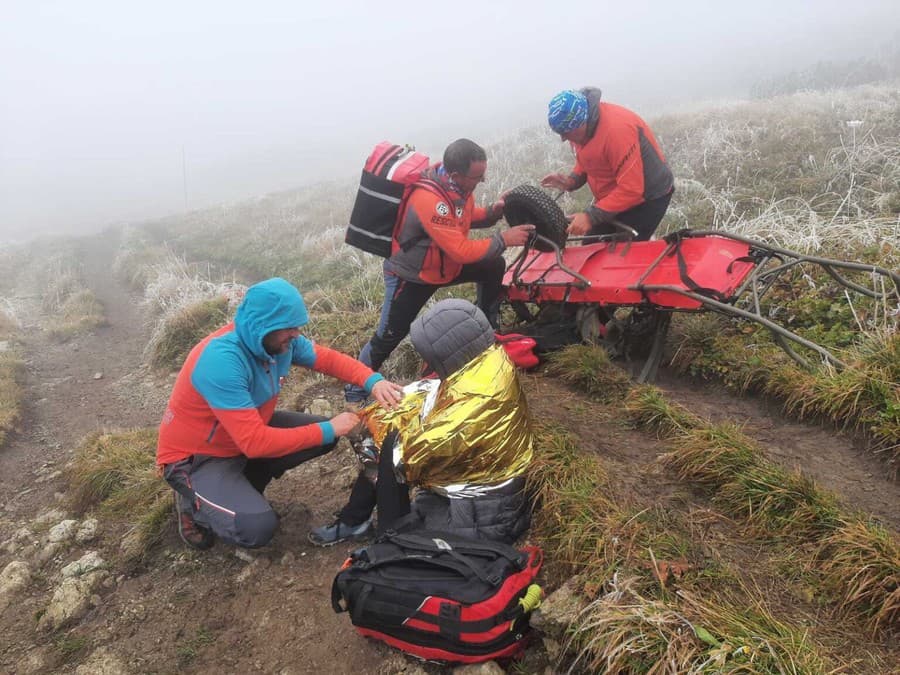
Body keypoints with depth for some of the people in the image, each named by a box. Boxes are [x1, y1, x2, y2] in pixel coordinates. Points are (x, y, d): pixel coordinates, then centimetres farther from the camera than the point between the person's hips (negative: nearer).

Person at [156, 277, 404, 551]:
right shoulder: (221, 361, -35)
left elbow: (327, 358, -1)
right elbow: (255, 442, -36)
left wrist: (373, 381, -20)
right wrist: (328, 430, -30)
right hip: (194, 457, -8)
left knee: (325, 433, -2)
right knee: (257, 527, -28)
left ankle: (242, 487, 11)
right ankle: (193, 504, 4)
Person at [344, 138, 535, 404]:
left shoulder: (456, 182, -12)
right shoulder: (429, 200, -37)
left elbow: (466, 216, 9)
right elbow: (462, 251, -34)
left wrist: (493, 212, -10)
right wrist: (503, 239, -26)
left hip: (445, 262, 8)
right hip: (410, 274, -8)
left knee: (494, 267, 5)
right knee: (389, 337, -4)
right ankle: (355, 393, 13)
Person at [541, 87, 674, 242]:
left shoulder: (617, 129, -33)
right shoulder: (579, 128, -7)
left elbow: (631, 190, -33)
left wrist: (591, 216, -35)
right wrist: (572, 180, -11)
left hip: (646, 199, -8)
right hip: (612, 197, 8)